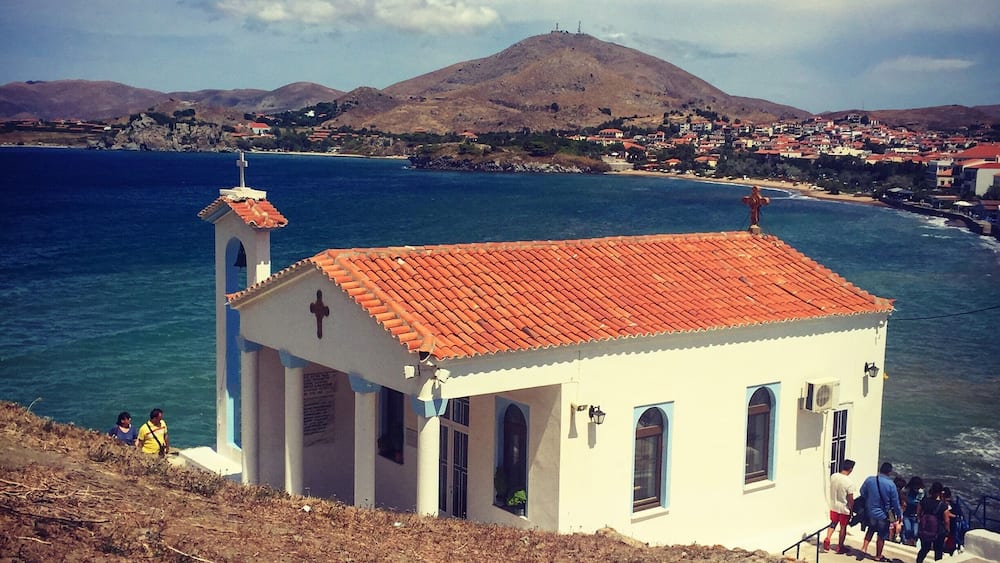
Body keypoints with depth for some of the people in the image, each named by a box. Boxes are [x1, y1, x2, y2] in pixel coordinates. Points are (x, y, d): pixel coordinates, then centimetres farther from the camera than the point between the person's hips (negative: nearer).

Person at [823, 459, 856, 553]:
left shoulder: (833, 476, -10)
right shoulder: (849, 483, -25)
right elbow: (851, 500, -18)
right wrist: (851, 510, -3)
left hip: (833, 506, 5)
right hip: (844, 508, -5)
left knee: (833, 523, 25)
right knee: (843, 527, 13)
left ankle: (827, 539, 9)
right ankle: (840, 547, 23)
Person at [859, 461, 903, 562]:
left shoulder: (869, 480, -11)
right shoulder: (891, 484, -20)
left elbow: (862, 492, 4)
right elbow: (895, 502, -11)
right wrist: (899, 514, 3)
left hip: (870, 512, 3)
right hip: (883, 515, -3)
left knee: (871, 529, 29)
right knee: (881, 536, 14)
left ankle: (864, 547, 18)